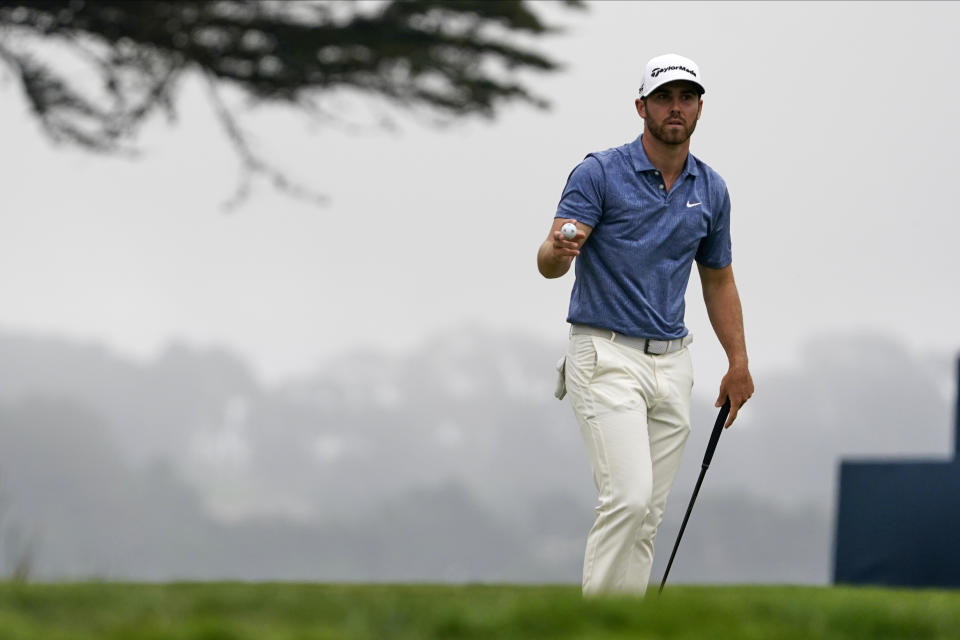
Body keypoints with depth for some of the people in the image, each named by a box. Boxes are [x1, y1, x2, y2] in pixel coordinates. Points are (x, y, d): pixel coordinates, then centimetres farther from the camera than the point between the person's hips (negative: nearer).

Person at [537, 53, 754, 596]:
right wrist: (559, 251, -41)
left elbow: (718, 277, 20)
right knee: (628, 498, -19)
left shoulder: (711, 190, 8)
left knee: (648, 516, 5)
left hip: (672, 362, 6)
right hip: (606, 354, -6)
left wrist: (739, 362, 12)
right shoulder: (600, 174, -8)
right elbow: (549, 263, -17)